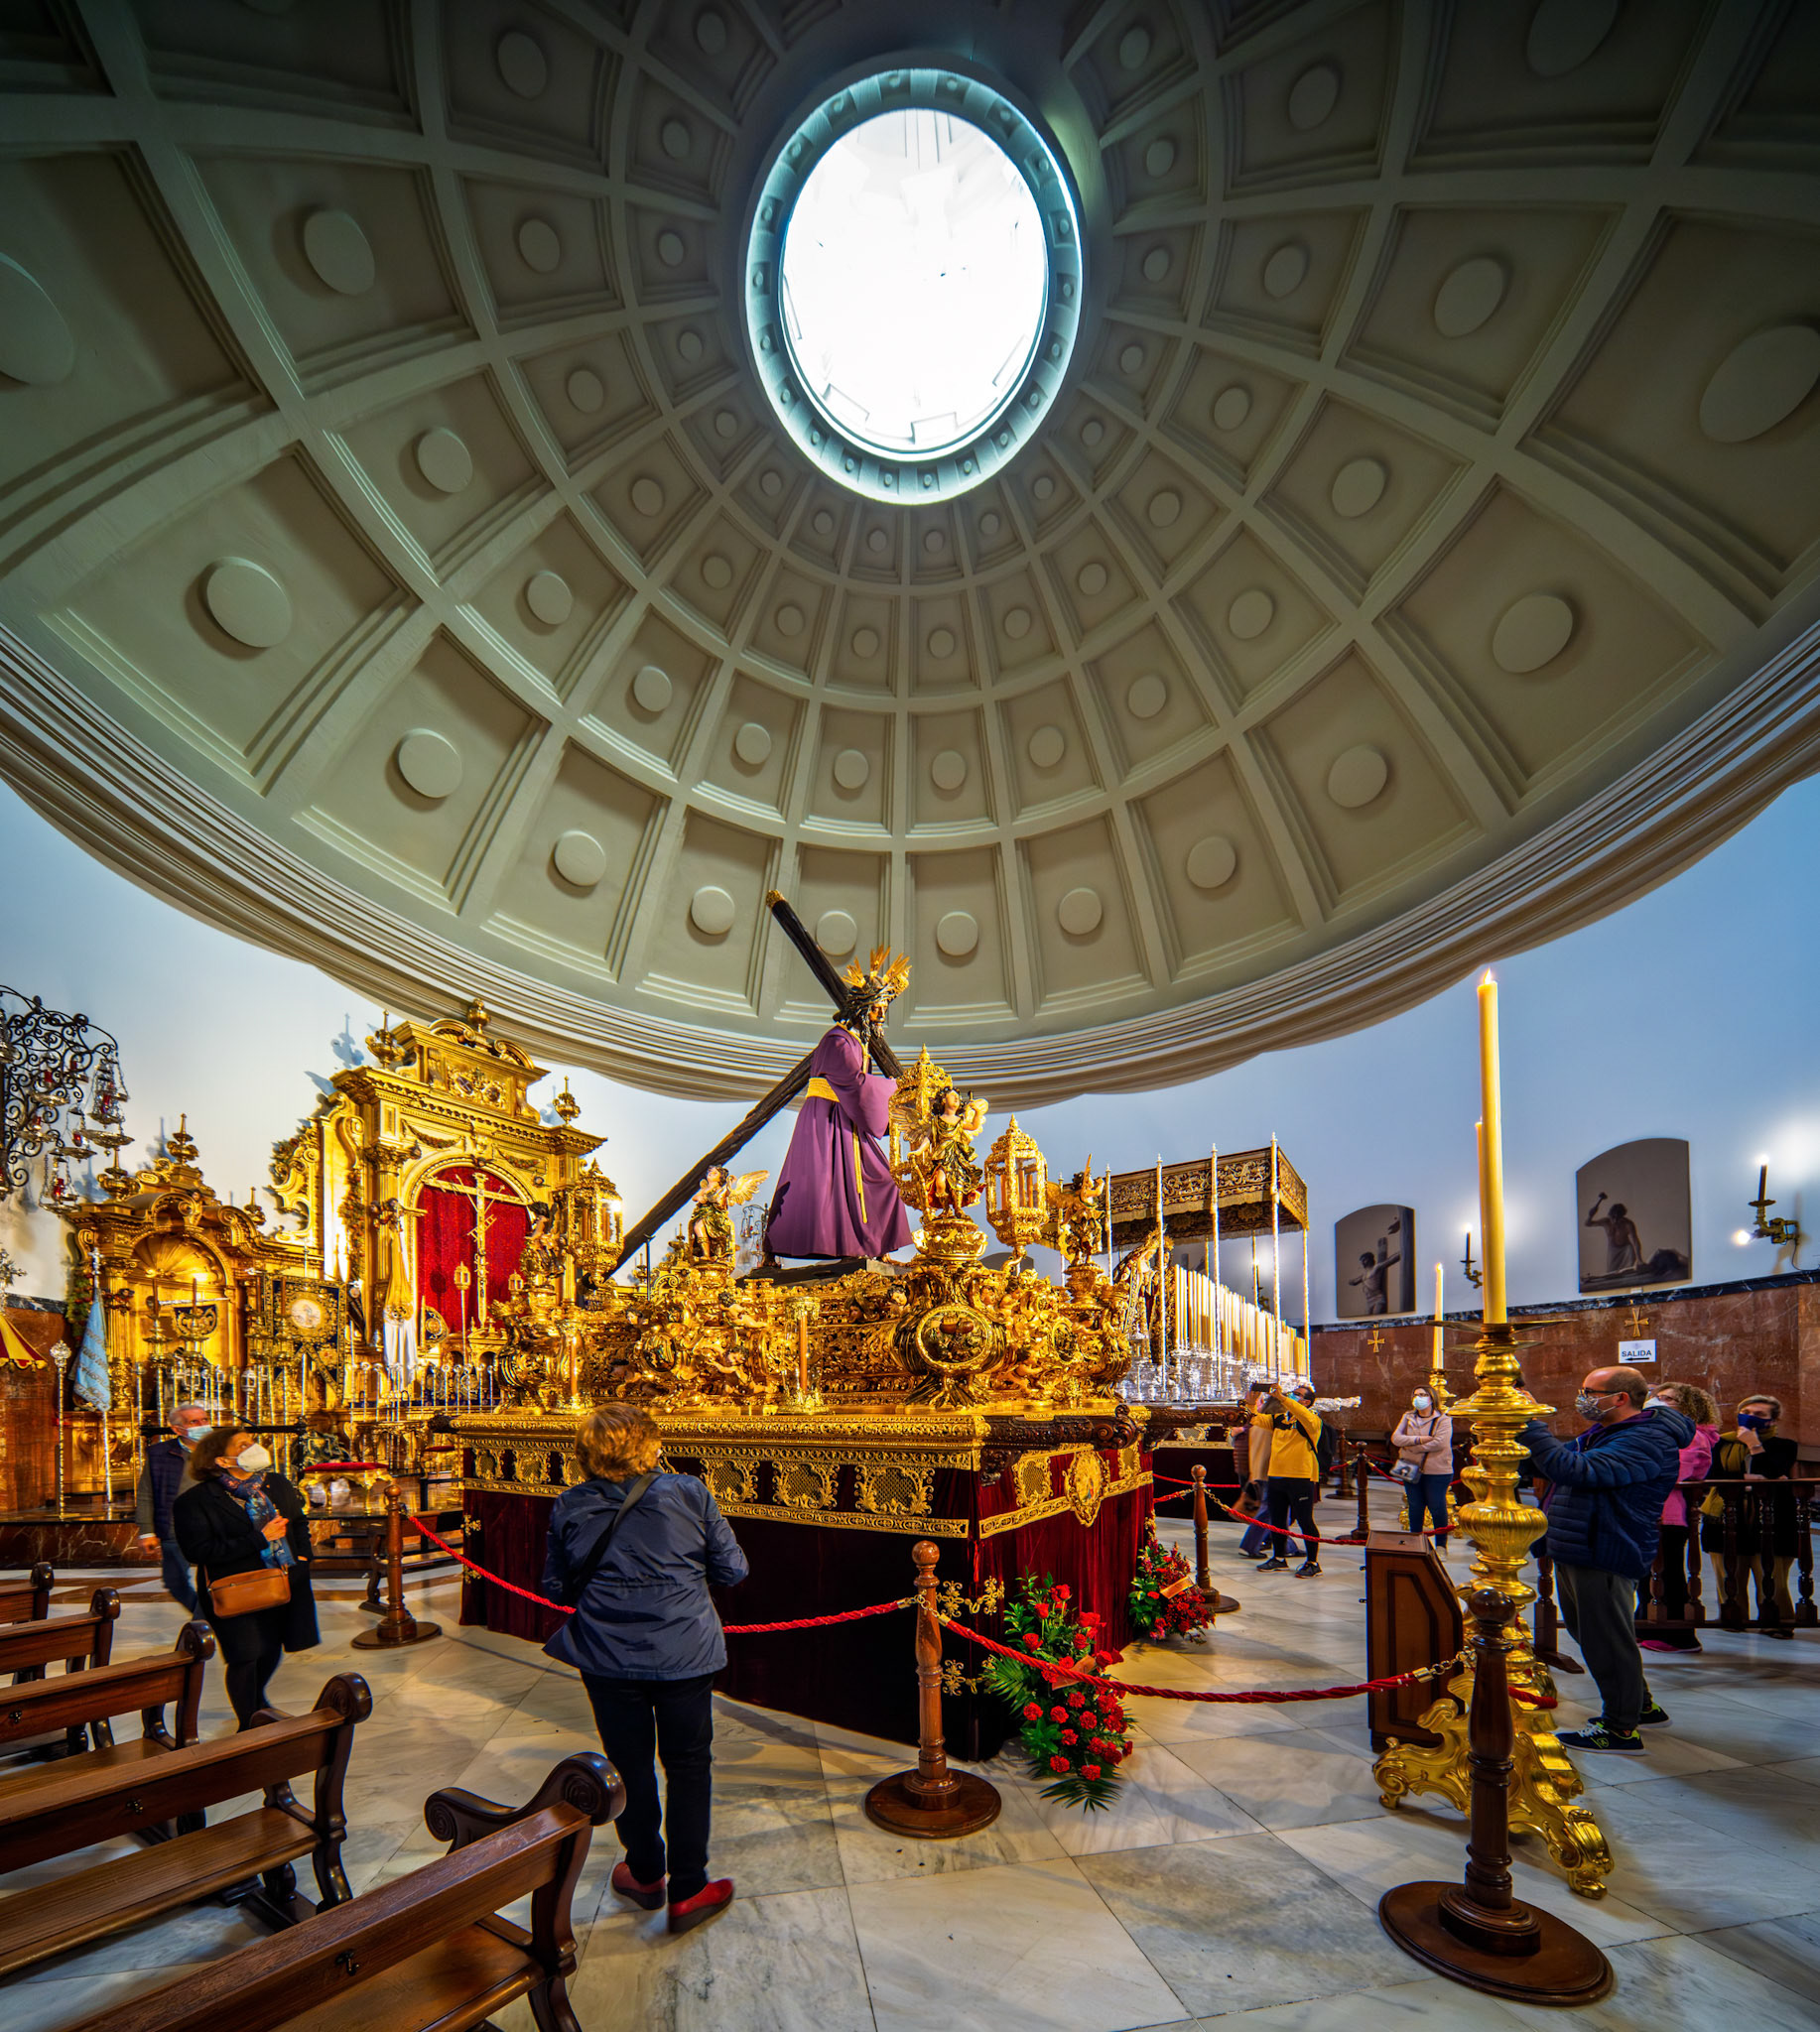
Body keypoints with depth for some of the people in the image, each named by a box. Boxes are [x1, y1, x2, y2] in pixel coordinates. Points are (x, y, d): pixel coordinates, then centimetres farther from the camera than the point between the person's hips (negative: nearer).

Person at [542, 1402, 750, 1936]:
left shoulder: (569, 1507, -6)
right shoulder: (688, 1494, -11)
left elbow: (555, 1588, 5)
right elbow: (732, 1570, -4)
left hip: (608, 1660, 2)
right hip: (683, 1656, -1)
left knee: (630, 1766, 20)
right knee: (688, 1768, 14)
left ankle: (644, 1874, 36)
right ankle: (688, 1891, 22)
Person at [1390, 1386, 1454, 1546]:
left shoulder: (1442, 1419, -5)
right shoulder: (1408, 1417, 8)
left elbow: (1439, 1443, -19)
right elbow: (1396, 1438, -3)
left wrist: (1411, 1447, -13)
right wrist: (1419, 1439, -17)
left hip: (1436, 1472, -4)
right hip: (1412, 1471, 4)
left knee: (1437, 1509, 1)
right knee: (1415, 1508, 11)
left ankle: (1441, 1545, 17)